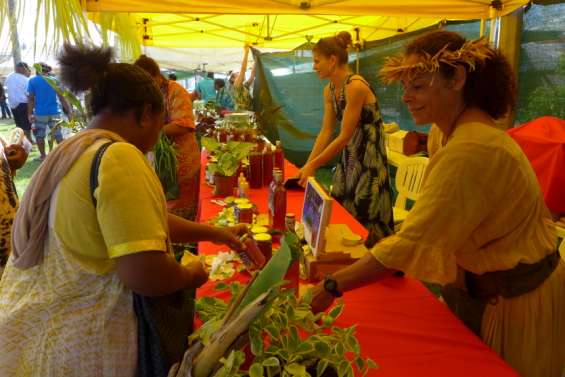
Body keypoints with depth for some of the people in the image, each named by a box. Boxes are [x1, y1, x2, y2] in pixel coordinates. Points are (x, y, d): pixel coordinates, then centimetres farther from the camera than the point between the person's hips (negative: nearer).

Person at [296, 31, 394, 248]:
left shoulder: (356, 86, -21)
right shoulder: (329, 90, 4)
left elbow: (345, 136, -21)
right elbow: (326, 131, 5)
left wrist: (313, 166, -17)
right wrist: (307, 165, -2)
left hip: (369, 155, -8)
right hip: (348, 154, 8)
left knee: (364, 220, -2)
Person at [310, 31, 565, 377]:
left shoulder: (472, 150, -31)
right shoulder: (462, 130, 2)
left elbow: (412, 243, -34)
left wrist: (332, 286, -30)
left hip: (511, 302, -8)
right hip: (481, 288, 9)